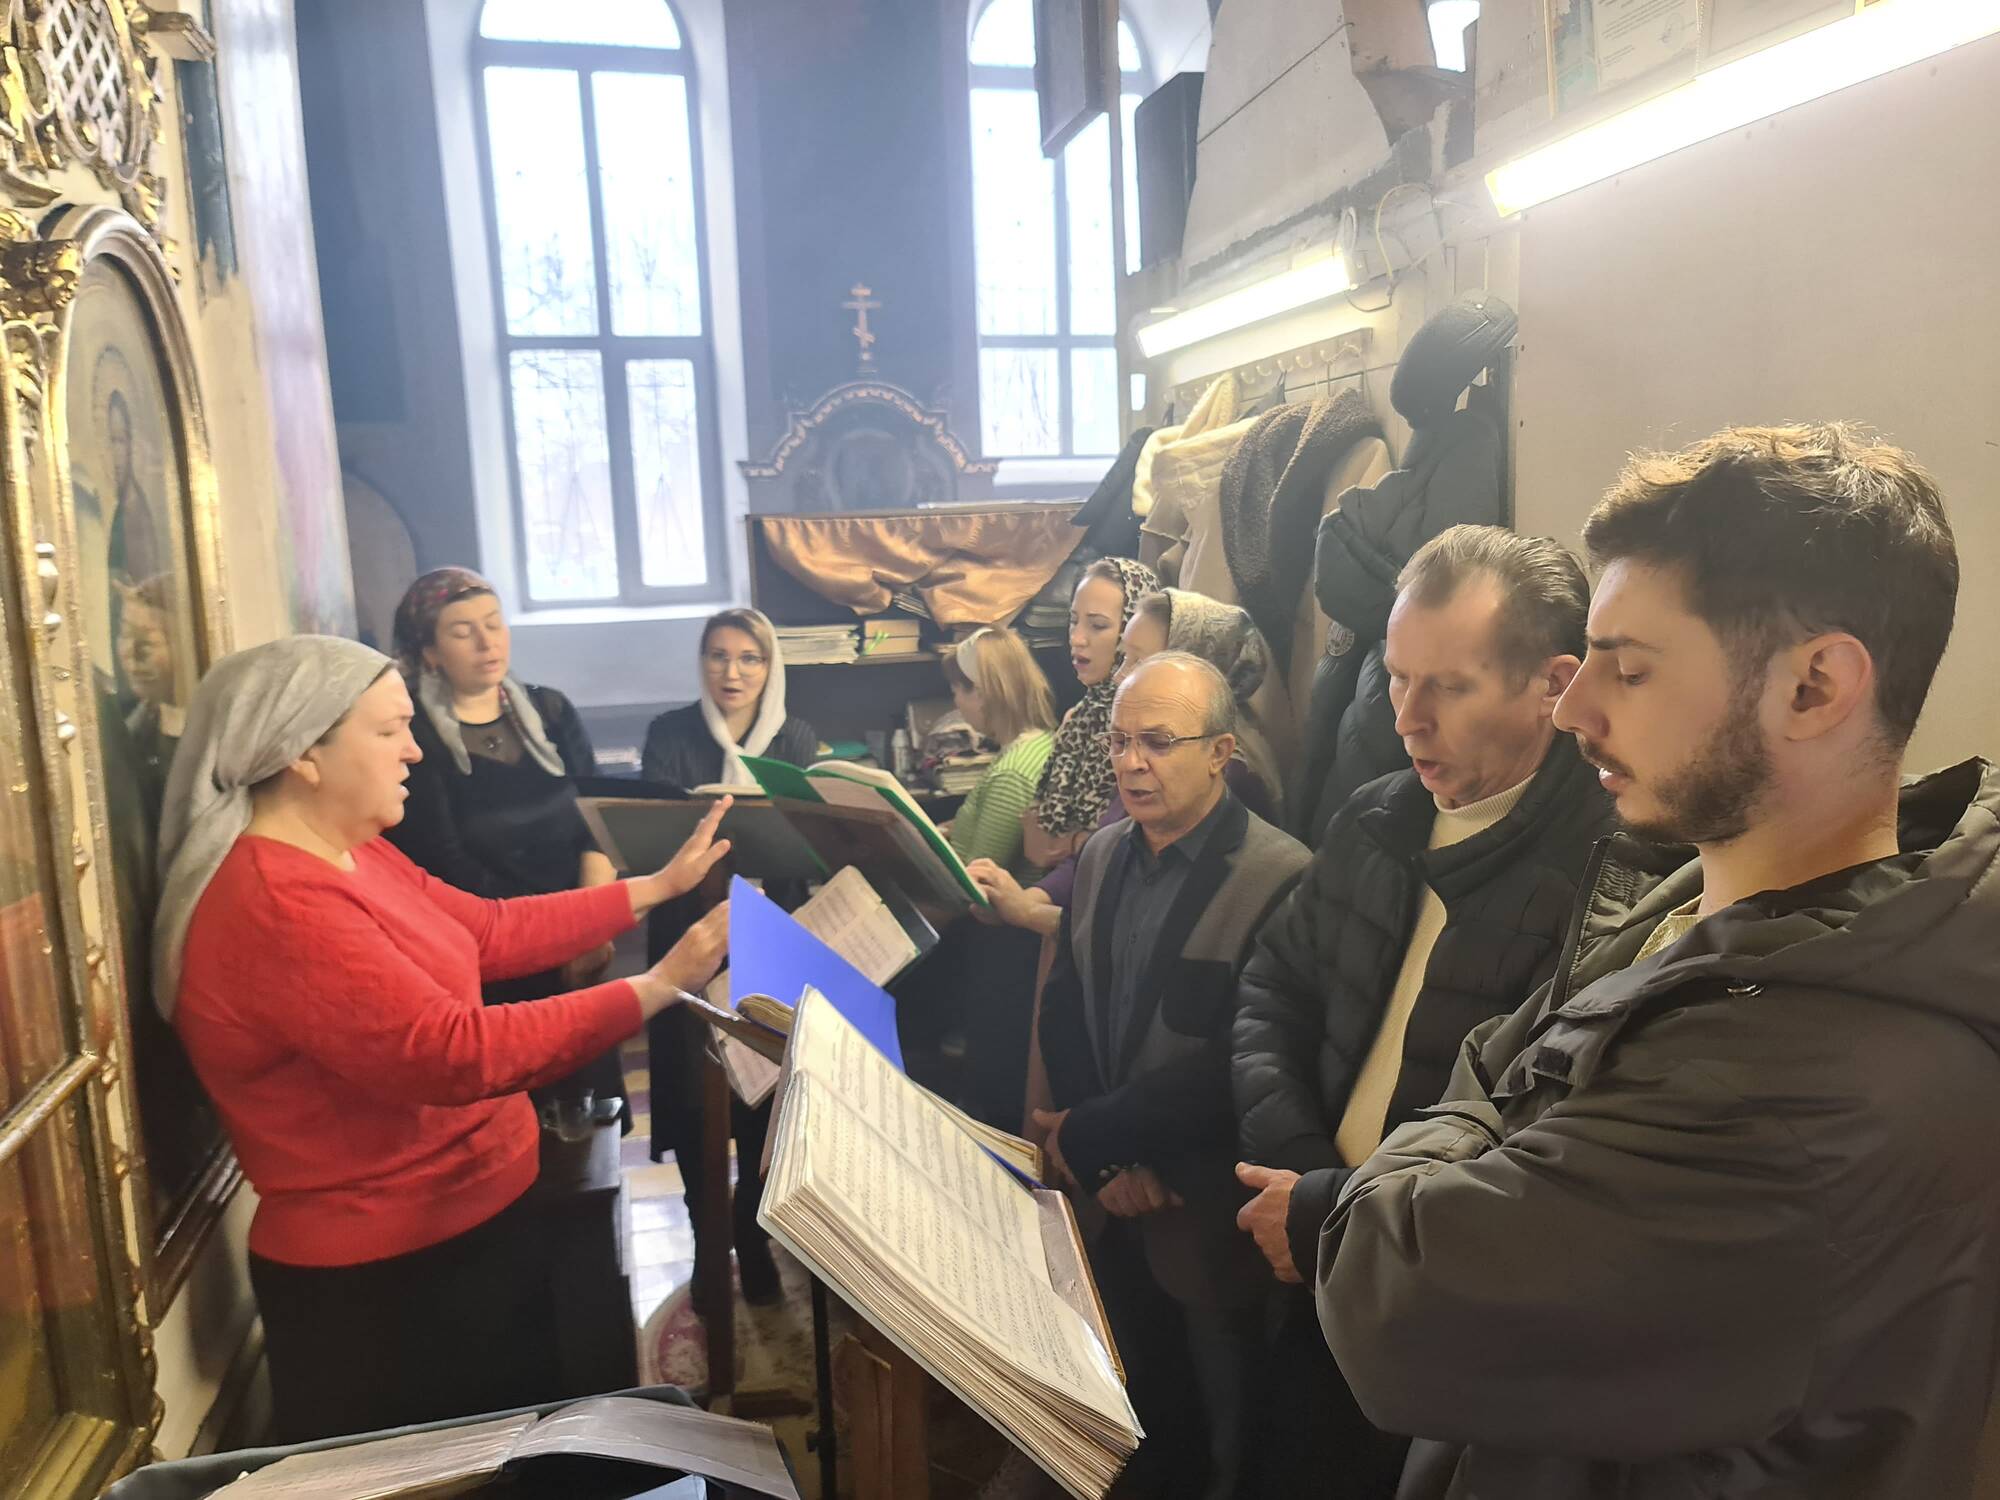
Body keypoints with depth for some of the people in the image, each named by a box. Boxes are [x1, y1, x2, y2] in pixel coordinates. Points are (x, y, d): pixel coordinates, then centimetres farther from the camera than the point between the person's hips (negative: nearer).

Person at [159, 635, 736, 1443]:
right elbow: (454, 1053, -33)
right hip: (386, 1279, -10)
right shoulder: (274, 905, -28)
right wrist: (656, 988, -30)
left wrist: (657, 887, 9)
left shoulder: (352, 853, 5)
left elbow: (489, 932, 11)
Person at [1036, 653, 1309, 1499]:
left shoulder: (1280, 880, -19)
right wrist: (1103, 1162, -11)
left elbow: (1239, 1064, -23)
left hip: (1208, 1213, -5)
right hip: (1111, 1202, 6)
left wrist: (1093, 1132, -16)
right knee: (1137, 1411, 23)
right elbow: (1063, 1011, 2)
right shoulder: (1102, 855, 4)